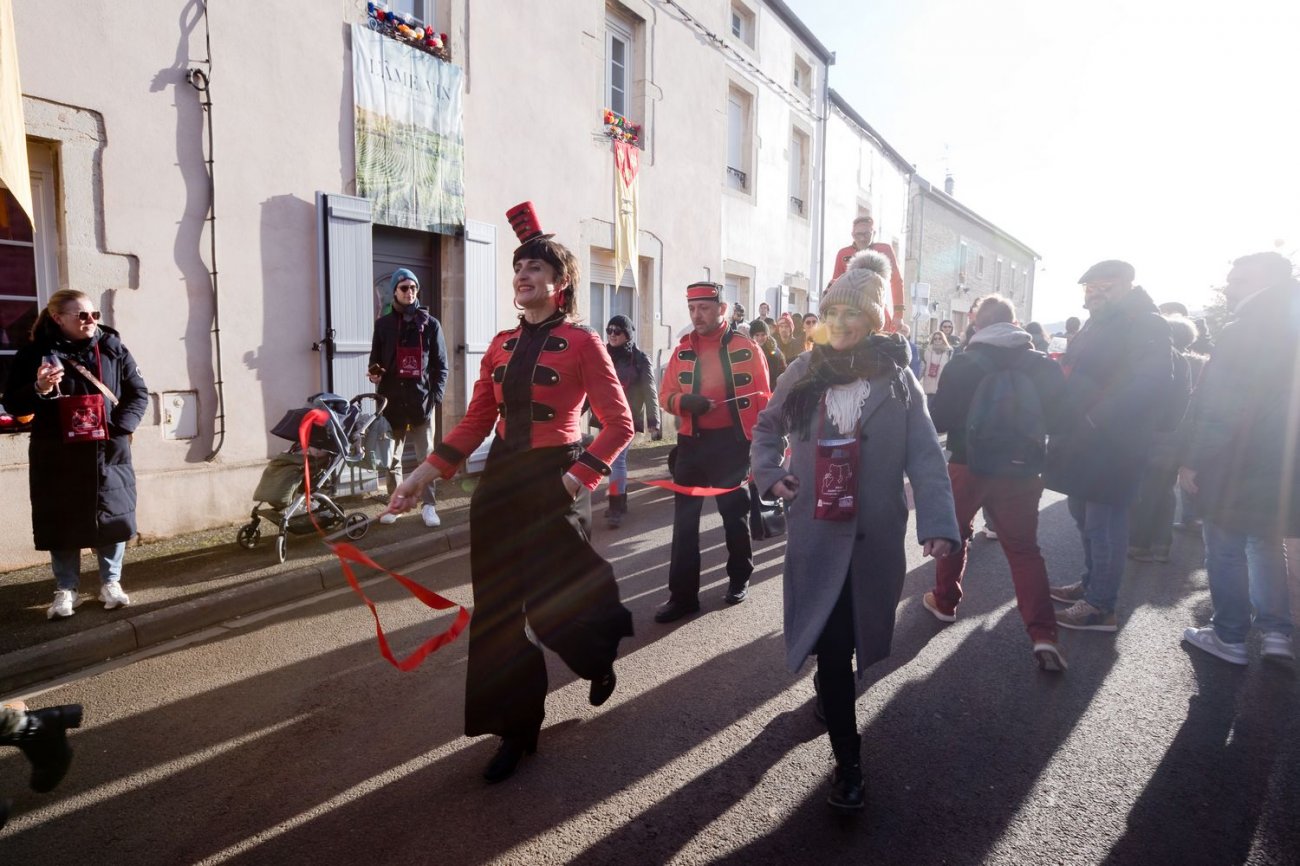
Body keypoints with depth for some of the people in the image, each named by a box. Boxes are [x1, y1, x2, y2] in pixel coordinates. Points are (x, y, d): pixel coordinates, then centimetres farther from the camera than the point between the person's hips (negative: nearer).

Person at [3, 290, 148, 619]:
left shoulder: (113, 349, 2)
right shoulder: (35, 354, -1)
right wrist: (38, 390, -20)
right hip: (58, 457, -1)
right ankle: (66, 590, 19)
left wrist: (121, 427, -9)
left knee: (113, 517, 6)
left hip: (109, 454, 1)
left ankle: (110, 583, 22)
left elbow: (139, 394, 5)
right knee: (62, 524, 5)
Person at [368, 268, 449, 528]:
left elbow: (441, 364, 3)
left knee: (427, 456, 1)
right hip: (393, 400, 2)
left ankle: (429, 505, 7)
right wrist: (374, 374, -10)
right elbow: (376, 360, 13)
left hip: (422, 399, -2)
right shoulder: (383, 324, 8)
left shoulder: (430, 324, 5)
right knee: (392, 457, 9)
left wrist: (436, 395, -7)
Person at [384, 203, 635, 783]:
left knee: (552, 603, 3)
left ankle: (599, 653, 40)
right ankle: (517, 730, 24)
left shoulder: (582, 342, -8)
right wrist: (423, 474, 3)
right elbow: (474, 423, 9)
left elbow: (619, 425, -9)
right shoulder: (501, 345, 10)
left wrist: (580, 476, -20)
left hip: (550, 483, -6)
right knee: (498, 610, 9)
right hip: (499, 481, 6)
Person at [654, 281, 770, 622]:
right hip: (691, 442, 3)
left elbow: (762, 401, -2)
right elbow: (665, 395, 7)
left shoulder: (747, 348, -5)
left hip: (731, 443, -3)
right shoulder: (682, 349, 5)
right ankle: (682, 594, 10)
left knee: (735, 513, 12)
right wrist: (684, 401, -16)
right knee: (684, 519, 2)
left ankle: (739, 578, 33)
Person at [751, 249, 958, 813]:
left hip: (875, 534, 0)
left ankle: (832, 686, 50)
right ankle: (847, 760, 10)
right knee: (829, 643, -2)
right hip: (817, 531, 0)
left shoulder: (896, 379, -3)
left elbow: (925, 456, -11)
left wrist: (938, 523, -24)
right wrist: (770, 472, -1)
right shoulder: (805, 372, 3)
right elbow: (767, 427, 17)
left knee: (851, 635, 17)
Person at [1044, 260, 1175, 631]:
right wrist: (1065, 427, 9)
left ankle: (1100, 606, 8)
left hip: (1109, 445, -9)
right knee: (1086, 518, 19)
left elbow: (1146, 387, -22)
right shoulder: (1099, 325, 15)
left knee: (1103, 524, -1)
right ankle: (1091, 582, 34)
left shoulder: (1146, 326, -12)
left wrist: (1095, 423, -23)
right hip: (1083, 441, 9)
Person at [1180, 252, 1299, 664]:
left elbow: (1214, 407, -20)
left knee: (1225, 552, 5)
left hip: (1236, 464, -7)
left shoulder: (1241, 334, -16)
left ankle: (1230, 637, 14)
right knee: (1266, 546, 21)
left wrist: (1192, 459, -13)